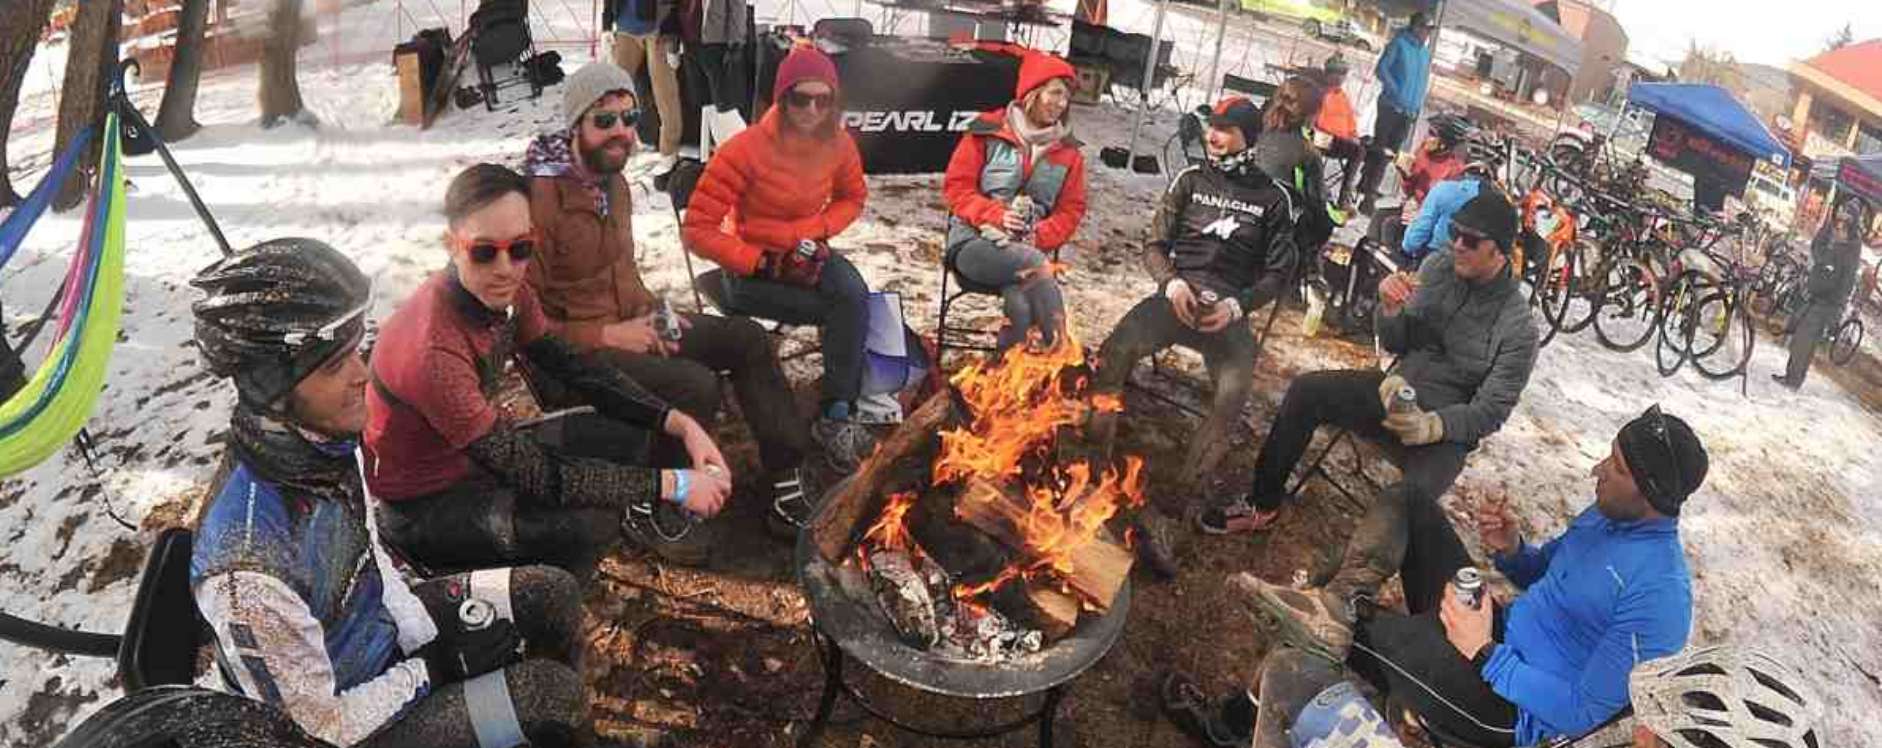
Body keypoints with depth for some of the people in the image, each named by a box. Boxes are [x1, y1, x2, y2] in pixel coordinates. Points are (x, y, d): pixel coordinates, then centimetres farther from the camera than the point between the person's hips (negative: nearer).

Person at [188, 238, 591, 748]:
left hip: (382, 627, 7)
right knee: (553, 693, -13)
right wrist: (429, 671, -14)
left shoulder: (323, 436, -16)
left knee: (553, 597, 5)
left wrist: (430, 637, -2)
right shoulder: (249, 572, -38)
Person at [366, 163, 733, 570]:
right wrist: (672, 485, -28)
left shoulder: (505, 294, -11)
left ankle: (633, 516, 24)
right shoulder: (434, 352, -34)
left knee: (633, 430, -2)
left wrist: (679, 423, -13)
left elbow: (575, 366, -1)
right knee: (588, 523, -28)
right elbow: (536, 474, -31)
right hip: (424, 505, -7)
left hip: (478, 457, 7)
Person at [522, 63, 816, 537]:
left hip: (625, 325, 9)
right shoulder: (539, 199, -21)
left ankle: (786, 480, 2)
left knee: (746, 337, -1)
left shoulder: (613, 181, 7)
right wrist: (607, 335, -21)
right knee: (696, 385, -29)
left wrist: (648, 311, 1)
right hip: (571, 355, -9)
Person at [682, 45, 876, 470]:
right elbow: (697, 232, -19)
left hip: (807, 255, 4)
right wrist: (762, 262, -24)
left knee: (855, 297, -28)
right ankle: (838, 412, -5)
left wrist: (815, 233, -6)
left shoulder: (838, 144, -7)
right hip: (751, 269, -4)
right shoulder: (746, 150, -21)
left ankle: (836, 416, -18)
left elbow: (852, 199, 13)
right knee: (849, 309, -23)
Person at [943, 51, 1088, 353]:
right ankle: (1055, 347, -31)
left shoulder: (1069, 152, 12)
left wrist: (1038, 237, -10)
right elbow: (957, 186, 1)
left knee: (1021, 307, -34)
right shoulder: (988, 131, 3)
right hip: (975, 240, -2)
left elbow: (1070, 210, 11)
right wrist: (995, 215, -17)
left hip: (1027, 248, 3)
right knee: (1035, 264, -34)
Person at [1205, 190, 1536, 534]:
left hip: (1447, 429, -5)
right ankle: (1262, 504, -2)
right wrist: (1390, 308, -17)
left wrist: (1431, 426, -31)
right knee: (1306, 390, -14)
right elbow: (1394, 345, 5)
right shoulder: (1437, 267, -2)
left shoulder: (1519, 327, -15)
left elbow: (1490, 410, -14)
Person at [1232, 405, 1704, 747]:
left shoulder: (1660, 596, -24)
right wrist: (1510, 550, -3)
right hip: (1498, 631, 9)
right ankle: (1341, 602, -23)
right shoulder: (1611, 512, 3)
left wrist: (1484, 654, -24)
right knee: (1407, 500, -3)